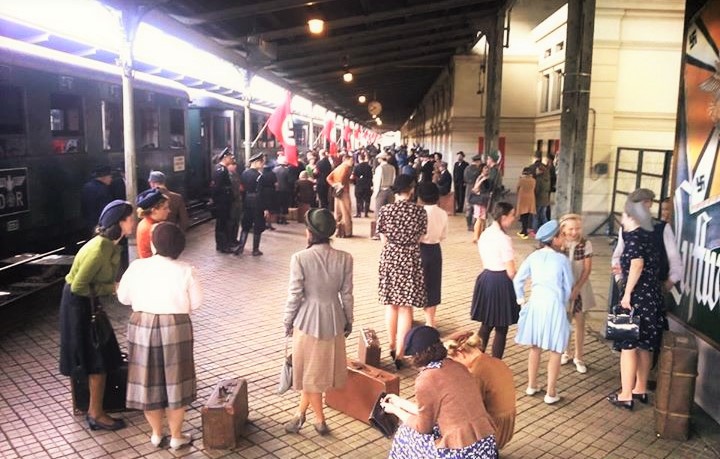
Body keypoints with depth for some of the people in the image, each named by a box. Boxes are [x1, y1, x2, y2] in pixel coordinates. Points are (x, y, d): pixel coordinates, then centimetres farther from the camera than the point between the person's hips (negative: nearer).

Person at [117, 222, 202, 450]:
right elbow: (195, 303, -4)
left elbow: (123, 298, 5)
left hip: (142, 328, 1)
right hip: (175, 329, -1)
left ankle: (156, 434, 29)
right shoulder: (186, 271, -11)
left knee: (148, 380, 15)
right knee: (174, 381, 11)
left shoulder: (136, 267, -7)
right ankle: (176, 436, 21)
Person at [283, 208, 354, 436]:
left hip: (307, 319, -3)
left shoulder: (300, 258, -18)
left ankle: (320, 420, 26)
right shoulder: (344, 258, -9)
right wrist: (348, 321, 11)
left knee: (310, 369, 14)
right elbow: (347, 294, -3)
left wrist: (288, 321, 2)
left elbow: (295, 294, -12)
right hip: (334, 319, 3)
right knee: (319, 367, 20)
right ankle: (301, 411, 31)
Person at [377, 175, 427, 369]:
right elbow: (418, 239, -1)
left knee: (391, 304, 16)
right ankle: (399, 353, 4)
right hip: (410, 260, -1)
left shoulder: (385, 210, -7)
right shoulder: (420, 211, -8)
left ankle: (392, 346, 29)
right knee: (406, 307, 4)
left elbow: (384, 240, -1)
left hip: (390, 258, 2)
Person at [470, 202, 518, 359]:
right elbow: (511, 272, -17)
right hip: (501, 282, -8)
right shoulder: (504, 239, -18)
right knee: (501, 329, 6)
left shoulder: (484, 234, 6)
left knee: (486, 324, 20)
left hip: (486, 279, 8)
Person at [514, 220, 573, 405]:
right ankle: (551, 393, 12)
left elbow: (518, 280, 4)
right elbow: (568, 287, -1)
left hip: (535, 303, 5)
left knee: (535, 347, 17)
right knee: (555, 351, 7)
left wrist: (520, 299, 15)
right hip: (554, 305, -4)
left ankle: (532, 385, 28)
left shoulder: (534, 256, 2)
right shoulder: (562, 259, -9)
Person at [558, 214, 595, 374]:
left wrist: (576, 288, -14)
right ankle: (563, 352, 29)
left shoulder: (586, 244, -10)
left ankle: (578, 357, 20)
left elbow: (587, 269, -9)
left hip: (580, 288, 0)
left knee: (580, 323, 7)